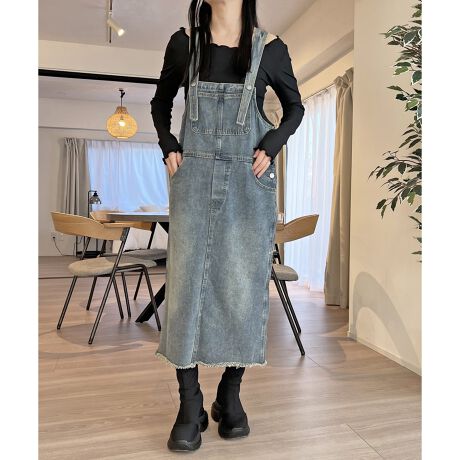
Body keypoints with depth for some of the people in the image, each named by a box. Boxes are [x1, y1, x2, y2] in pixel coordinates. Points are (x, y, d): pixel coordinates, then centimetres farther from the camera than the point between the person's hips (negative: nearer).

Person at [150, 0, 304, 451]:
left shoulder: (269, 47, 5)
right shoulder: (184, 42, 8)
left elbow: (294, 106, 15)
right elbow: (160, 101, 20)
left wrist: (271, 146, -2)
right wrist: (168, 147, 4)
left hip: (248, 180, 0)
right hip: (194, 177, 1)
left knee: (245, 285, -1)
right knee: (187, 280, -4)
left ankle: (231, 395, 17)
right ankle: (190, 406, 7)